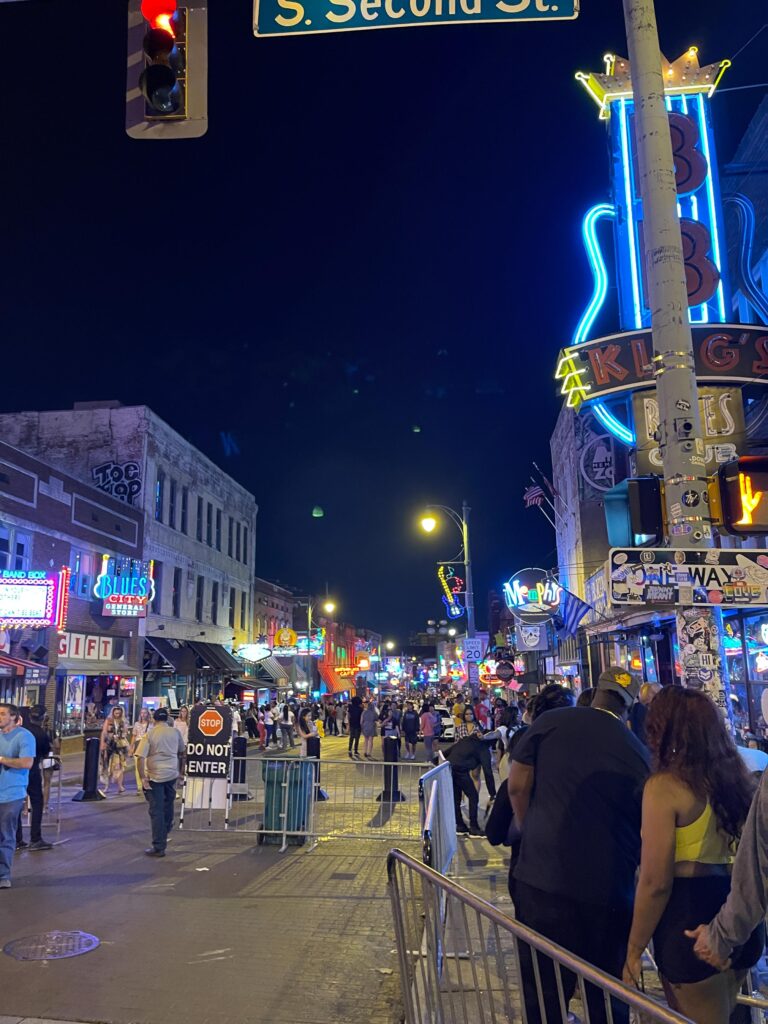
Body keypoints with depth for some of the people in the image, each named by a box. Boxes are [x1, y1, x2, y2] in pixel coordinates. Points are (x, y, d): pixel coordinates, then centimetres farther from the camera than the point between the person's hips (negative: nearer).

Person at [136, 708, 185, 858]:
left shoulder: (149, 734, -10)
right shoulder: (175, 732, 1)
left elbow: (141, 757, -17)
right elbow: (181, 753, 13)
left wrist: (143, 777, -13)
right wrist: (180, 770, 25)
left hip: (155, 776, -4)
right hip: (172, 774, 4)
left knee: (156, 811, 1)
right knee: (168, 804, 26)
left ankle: (158, 847, 2)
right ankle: (166, 831, 46)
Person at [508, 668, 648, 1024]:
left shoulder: (550, 722, -3)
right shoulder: (638, 751, 3)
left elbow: (517, 786, -3)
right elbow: (644, 827, 12)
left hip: (543, 878, -1)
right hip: (611, 891, 2)